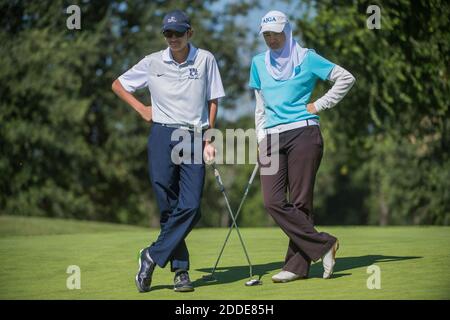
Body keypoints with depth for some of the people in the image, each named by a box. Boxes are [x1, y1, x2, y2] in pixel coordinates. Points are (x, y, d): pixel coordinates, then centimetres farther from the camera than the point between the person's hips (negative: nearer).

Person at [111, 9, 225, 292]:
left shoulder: (205, 59, 6)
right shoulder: (153, 63, 7)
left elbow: (213, 101, 8)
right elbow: (118, 85, 18)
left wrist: (208, 140, 1)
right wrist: (141, 109, 7)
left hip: (194, 138, 0)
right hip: (162, 136, 0)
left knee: (191, 207, -12)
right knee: (169, 207, -3)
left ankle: (153, 256, 1)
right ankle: (181, 270, 5)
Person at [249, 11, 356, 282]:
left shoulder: (306, 58, 3)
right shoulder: (259, 63, 16)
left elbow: (346, 78, 4)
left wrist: (321, 105, -1)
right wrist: (262, 141, 10)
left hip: (303, 134, -4)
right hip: (272, 139, 5)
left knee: (300, 201, -6)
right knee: (273, 201, -10)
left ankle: (298, 265, 1)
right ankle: (324, 244, -4)